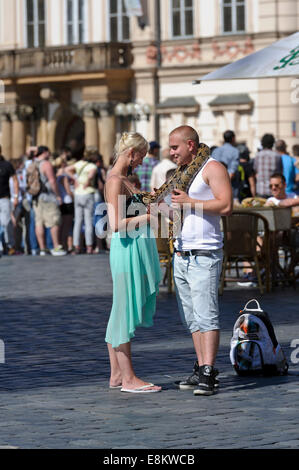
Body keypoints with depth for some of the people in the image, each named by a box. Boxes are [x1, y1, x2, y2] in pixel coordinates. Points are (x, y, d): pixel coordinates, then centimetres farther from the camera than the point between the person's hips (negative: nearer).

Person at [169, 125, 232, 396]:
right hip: (181, 253, 8)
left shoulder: (212, 168, -5)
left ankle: (208, 373, -16)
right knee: (191, 317, 5)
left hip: (204, 254, -8)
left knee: (206, 315, -12)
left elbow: (226, 206, -16)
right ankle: (201, 369, 7)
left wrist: (189, 202, -15)